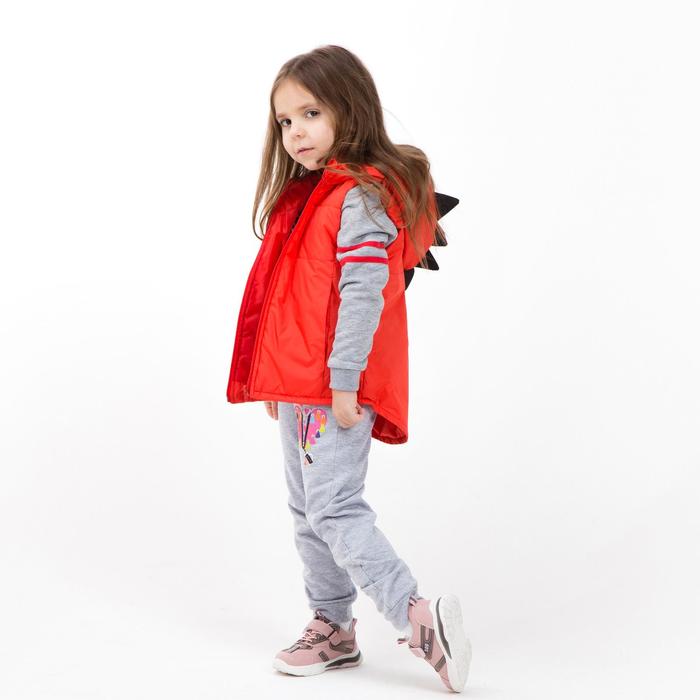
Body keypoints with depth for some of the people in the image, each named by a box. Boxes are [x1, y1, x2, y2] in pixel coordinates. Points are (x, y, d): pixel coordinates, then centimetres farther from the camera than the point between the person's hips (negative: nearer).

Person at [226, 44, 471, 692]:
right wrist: (276, 380, 20)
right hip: (299, 387, 10)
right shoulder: (305, 194, 17)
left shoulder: (360, 197, -13)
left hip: (338, 389, -10)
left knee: (334, 506, -14)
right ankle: (332, 628, 25)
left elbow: (362, 293, -20)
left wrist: (343, 383, -22)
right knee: (308, 510, 15)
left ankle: (418, 618, -12)